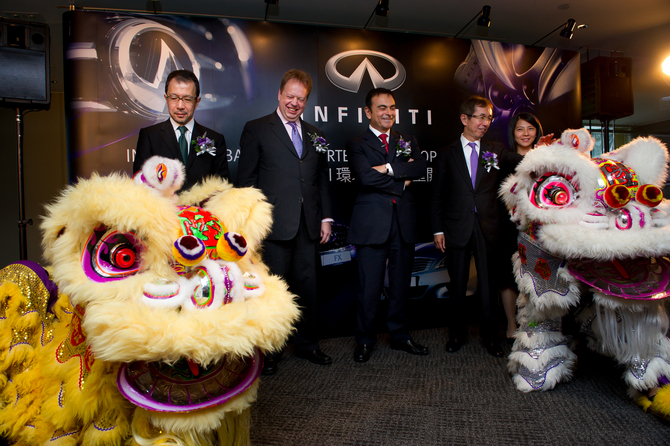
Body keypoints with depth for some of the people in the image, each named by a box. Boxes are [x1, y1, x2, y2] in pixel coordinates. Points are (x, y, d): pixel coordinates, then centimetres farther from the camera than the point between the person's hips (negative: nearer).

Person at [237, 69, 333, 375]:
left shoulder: (314, 134, 17)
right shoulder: (256, 129, 2)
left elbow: (322, 178, 18)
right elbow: (246, 180, -2)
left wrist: (326, 217, 11)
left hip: (308, 226, 5)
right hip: (274, 226, -4)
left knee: (307, 287, 12)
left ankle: (307, 345, 28)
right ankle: (269, 352, 20)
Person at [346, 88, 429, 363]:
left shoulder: (407, 142, 17)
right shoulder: (357, 144, 5)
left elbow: (420, 168, -2)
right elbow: (365, 176, -13)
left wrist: (389, 168, -15)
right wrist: (402, 182, -7)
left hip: (404, 223, 4)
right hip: (372, 224, -4)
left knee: (401, 285, 13)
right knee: (369, 288, 0)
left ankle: (400, 336, 29)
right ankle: (365, 340, 18)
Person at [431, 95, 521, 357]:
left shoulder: (496, 150, 10)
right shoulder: (448, 154, 6)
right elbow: (438, 195, 4)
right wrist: (438, 229, -2)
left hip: (487, 228, 1)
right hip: (457, 228, -1)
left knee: (488, 284, 7)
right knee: (458, 285, 9)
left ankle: (489, 336, 23)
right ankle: (457, 334, 26)